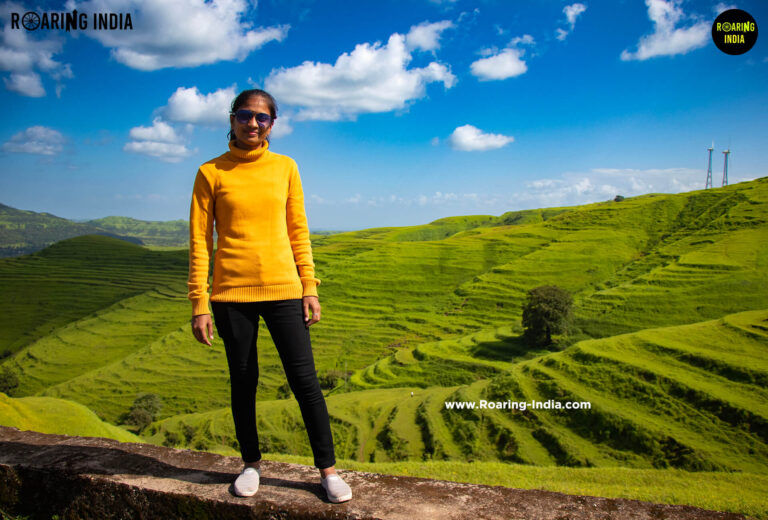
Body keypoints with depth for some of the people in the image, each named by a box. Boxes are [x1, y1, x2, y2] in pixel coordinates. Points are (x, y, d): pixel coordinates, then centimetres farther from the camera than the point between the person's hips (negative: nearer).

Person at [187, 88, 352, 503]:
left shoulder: (285, 167, 6)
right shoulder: (211, 173, 1)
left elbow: (298, 231, 8)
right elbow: (199, 240, 1)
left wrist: (309, 288, 3)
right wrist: (199, 304, -4)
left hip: (282, 290, 1)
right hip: (231, 293, 0)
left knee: (304, 380, 2)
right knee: (243, 381, 11)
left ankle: (327, 469, 16)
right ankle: (252, 463, 31)